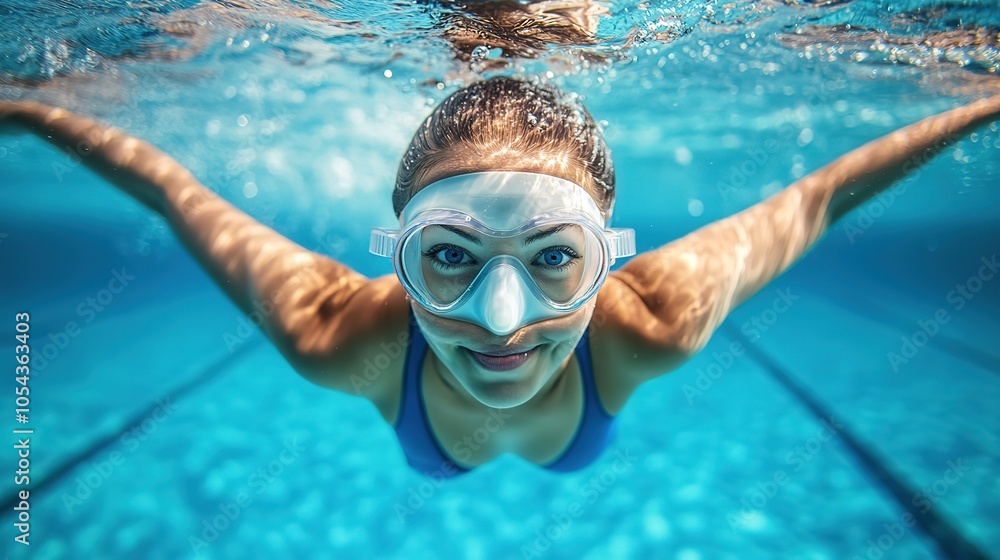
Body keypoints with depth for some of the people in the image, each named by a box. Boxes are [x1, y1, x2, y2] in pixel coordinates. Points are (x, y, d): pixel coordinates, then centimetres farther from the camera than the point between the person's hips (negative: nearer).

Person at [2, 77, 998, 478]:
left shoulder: (650, 325, -47)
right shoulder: (344, 338, -48)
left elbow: (809, 202, -31)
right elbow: (181, 195, -32)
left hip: (582, 397, 1)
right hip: (427, 412, 0)